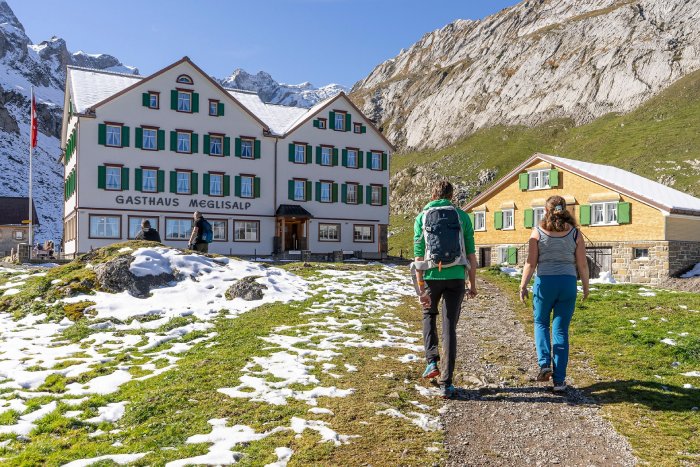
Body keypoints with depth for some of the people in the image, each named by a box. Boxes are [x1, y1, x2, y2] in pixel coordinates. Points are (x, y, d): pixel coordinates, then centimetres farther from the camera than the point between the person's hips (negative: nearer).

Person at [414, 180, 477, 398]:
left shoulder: (422, 217, 2)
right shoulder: (462, 216, 5)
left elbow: (418, 255, -4)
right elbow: (471, 254, 2)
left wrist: (421, 288, -5)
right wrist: (473, 284, 10)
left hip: (431, 276, 0)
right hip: (456, 277, 0)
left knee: (428, 315, 28)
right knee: (449, 328, 5)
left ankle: (432, 361, 14)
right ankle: (446, 384, 5)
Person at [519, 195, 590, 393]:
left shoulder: (538, 232, -2)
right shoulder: (575, 233, 2)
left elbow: (531, 262, -4)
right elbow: (582, 264, 3)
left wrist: (523, 286, 3)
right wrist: (586, 286, 16)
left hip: (544, 282, -1)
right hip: (568, 283, 1)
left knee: (541, 323, 19)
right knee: (561, 330, 7)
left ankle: (544, 364, 1)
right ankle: (559, 380, 8)